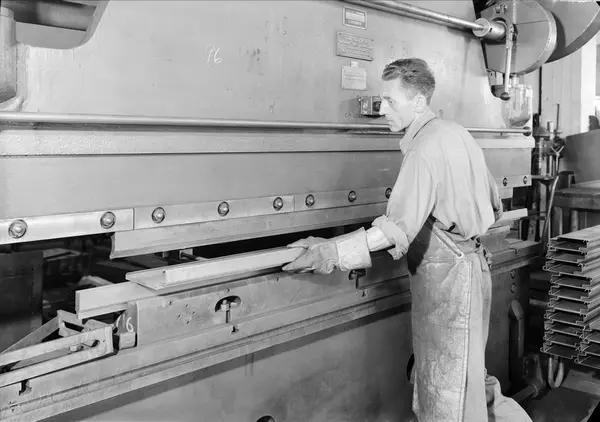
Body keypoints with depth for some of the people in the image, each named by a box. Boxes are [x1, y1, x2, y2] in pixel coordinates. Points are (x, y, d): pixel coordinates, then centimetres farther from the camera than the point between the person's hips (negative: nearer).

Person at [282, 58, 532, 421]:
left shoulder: (425, 148, -19)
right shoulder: (458, 134, 10)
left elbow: (398, 231, -30)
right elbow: (494, 204, 19)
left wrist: (330, 253, -34)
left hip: (446, 275, -9)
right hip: (471, 261, 9)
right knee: (467, 374, 22)